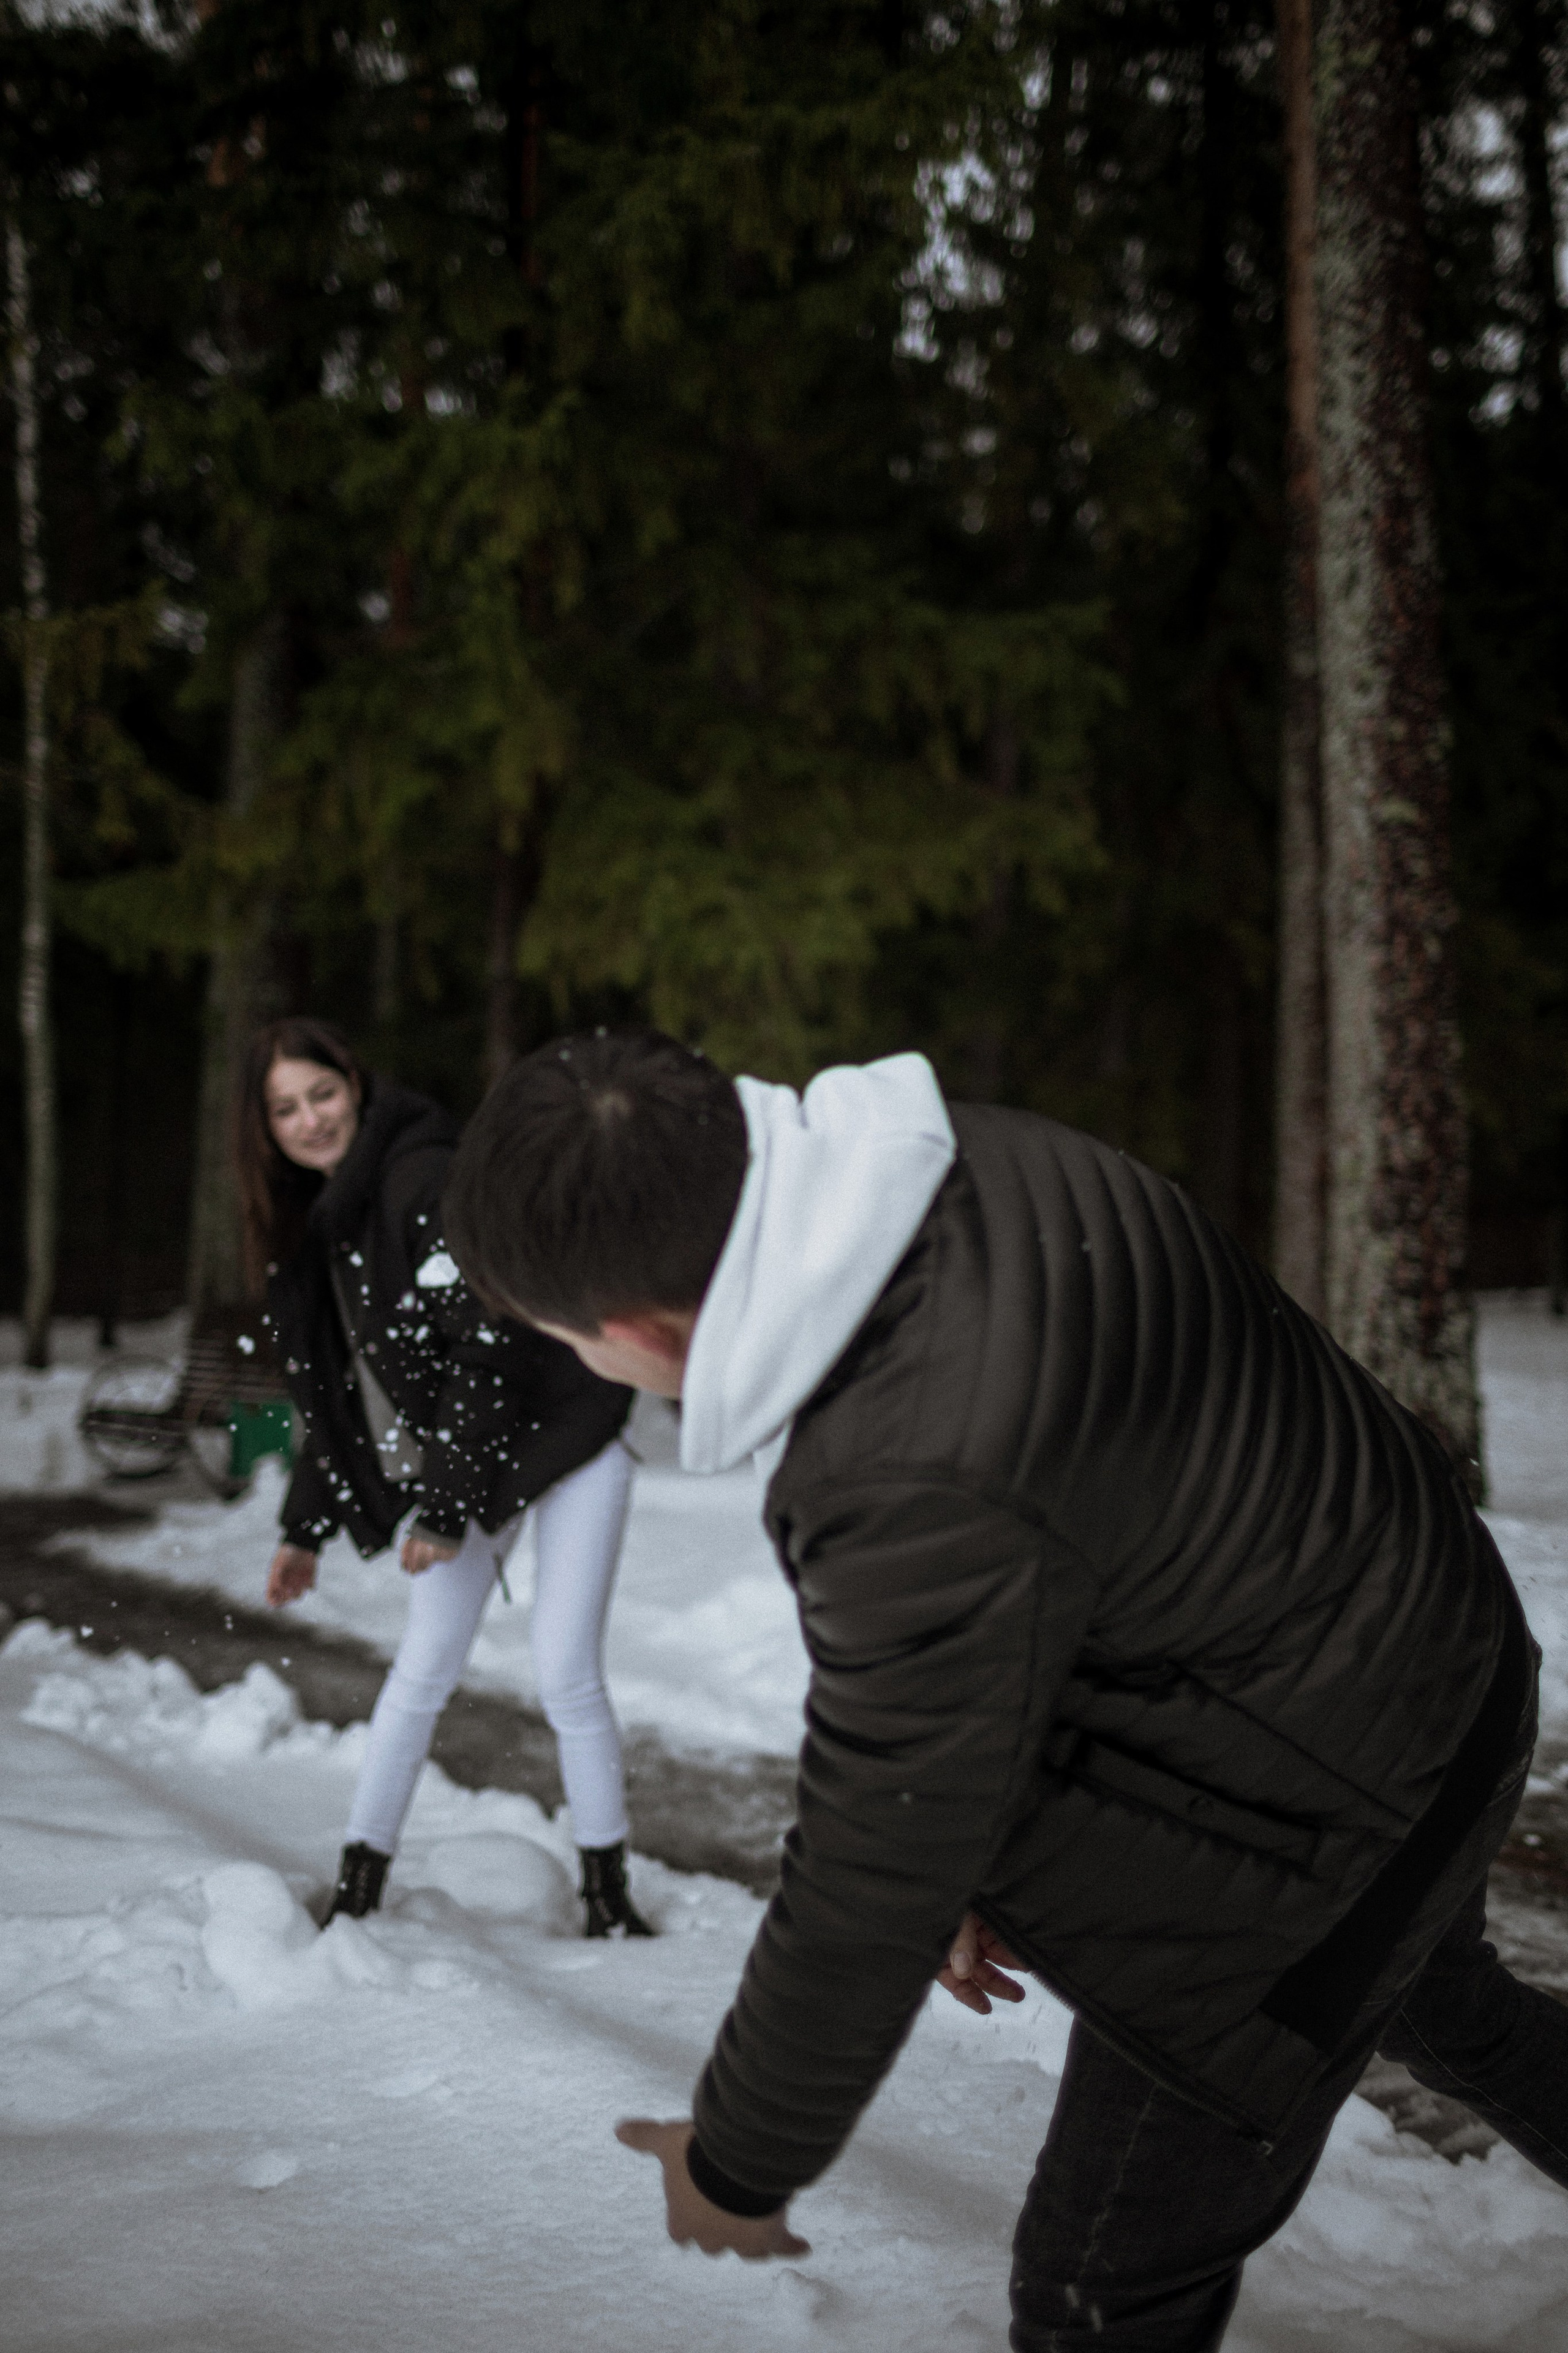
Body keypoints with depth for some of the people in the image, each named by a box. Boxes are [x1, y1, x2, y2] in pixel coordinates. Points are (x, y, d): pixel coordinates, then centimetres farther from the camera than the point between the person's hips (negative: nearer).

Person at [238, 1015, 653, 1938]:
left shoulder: (426, 1182, -22)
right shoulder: (310, 1225, 5)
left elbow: (488, 1352, -25)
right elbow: (335, 1391, 11)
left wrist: (443, 1508, -22)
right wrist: (307, 1529, 7)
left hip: (563, 1437, -7)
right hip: (457, 1461, 7)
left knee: (566, 1671, -7)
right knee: (426, 1664, 6)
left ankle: (609, 1891, 8)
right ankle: (357, 1886, 13)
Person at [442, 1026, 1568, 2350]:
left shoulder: (934, 1497, -41)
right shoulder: (947, 1161, -12)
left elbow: (870, 1896, -27)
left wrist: (739, 2167, -9)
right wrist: (964, 1851, 10)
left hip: (1320, 1801, -9)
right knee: (1428, 1998, 38)